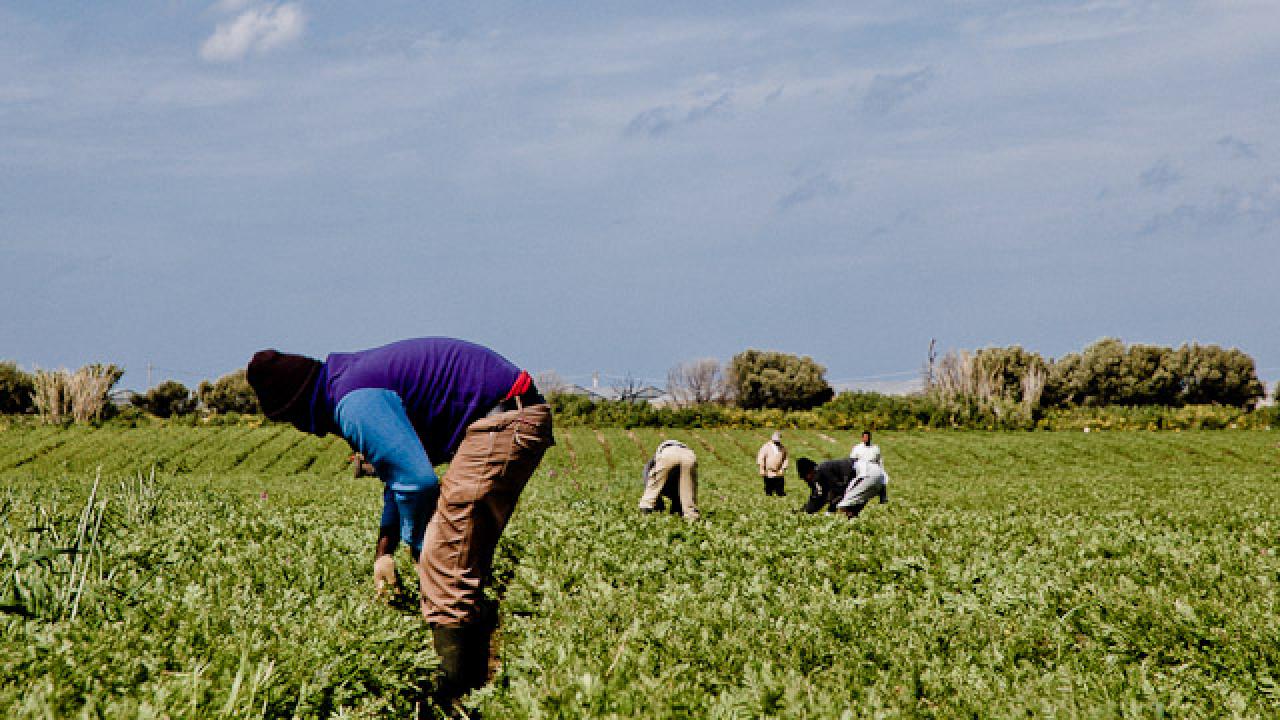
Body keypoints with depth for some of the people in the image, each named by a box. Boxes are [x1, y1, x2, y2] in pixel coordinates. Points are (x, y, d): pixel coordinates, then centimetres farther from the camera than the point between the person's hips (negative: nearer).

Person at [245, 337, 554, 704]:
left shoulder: (354, 403, -15)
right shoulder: (358, 378, 19)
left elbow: (417, 480, -19)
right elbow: (399, 469, 28)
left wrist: (415, 540, 0)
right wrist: (384, 550, 23)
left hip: (504, 422, -11)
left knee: (443, 562, -11)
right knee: (466, 565, 16)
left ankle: (454, 699, -12)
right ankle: (476, 683, 20)